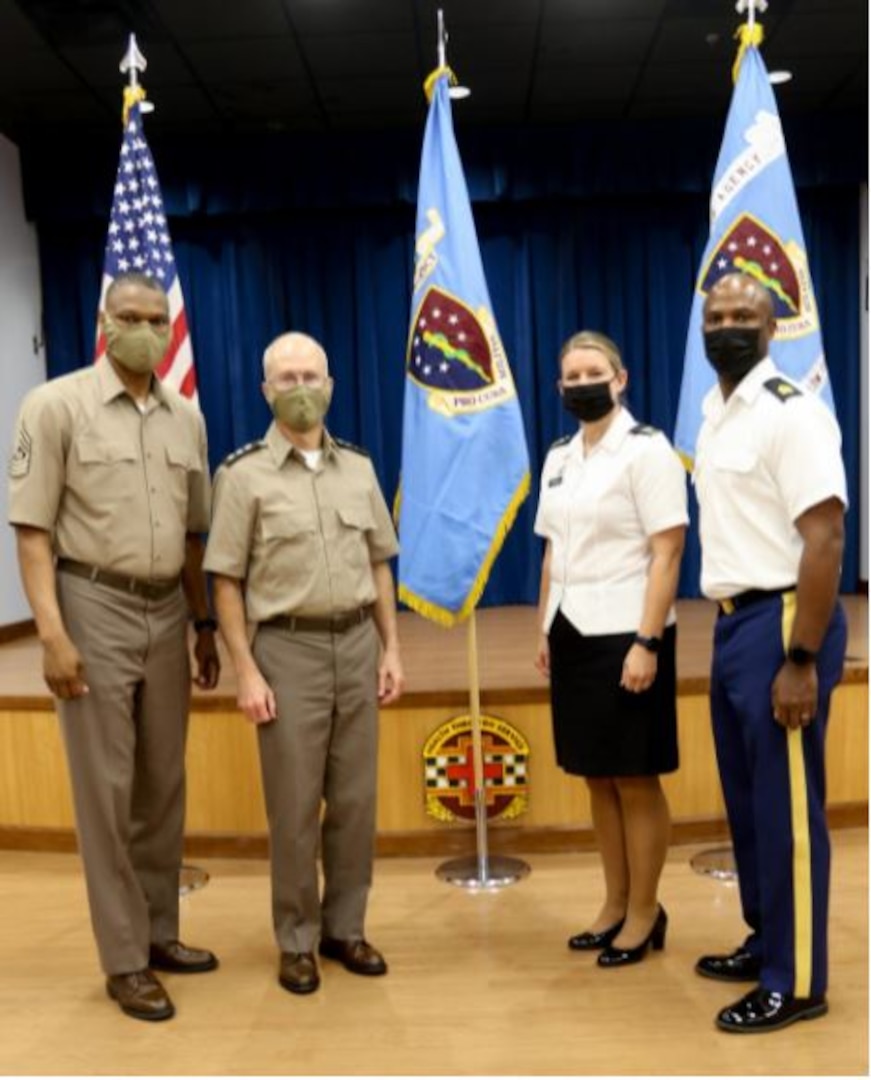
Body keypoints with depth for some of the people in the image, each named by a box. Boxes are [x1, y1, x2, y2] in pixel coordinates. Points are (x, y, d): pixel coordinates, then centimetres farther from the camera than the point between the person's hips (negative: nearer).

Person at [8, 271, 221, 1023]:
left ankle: (159, 933, 28)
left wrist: (205, 626, 13)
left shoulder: (187, 418, 10)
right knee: (107, 789, 1)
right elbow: (32, 529, -9)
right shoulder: (56, 405, -6)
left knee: (164, 784, 12)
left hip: (167, 613, 5)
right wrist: (52, 634, -16)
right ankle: (124, 961, 14)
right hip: (94, 608, -5)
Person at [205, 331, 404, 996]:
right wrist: (246, 672, -11)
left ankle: (346, 927, 26)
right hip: (289, 649, -4)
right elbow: (227, 581, -5)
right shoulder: (245, 474, -4)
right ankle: (298, 940, 20)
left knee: (356, 799, 10)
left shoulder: (359, 468, 9)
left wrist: (391, 649, 7)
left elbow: (379, 564, 13)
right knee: (295, 805, 4)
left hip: (357, 645, 4)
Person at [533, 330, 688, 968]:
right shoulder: (559, 458, 12)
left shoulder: (647, 449, -8)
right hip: (574, 635, 7)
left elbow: (667, 555, -13)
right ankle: (615, 905, 27)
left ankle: (646, 913, 19)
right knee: (598, 778, 13)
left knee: (636, 780, 3)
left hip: (625, 633, -7)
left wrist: (647, 642, -19)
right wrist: (545, 631, 13)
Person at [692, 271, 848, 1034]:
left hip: (780, 621, -9)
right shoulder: (714, 415, 13)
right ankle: (766, 942, 34)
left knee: (785, 805, 1)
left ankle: (797, 982, 16)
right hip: (731, 623, 9)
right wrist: (730, 629, 11)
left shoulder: (791, 414, -13)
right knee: (746, 798, 18)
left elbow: (824, 539, -18)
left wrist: (802, 659, -21)